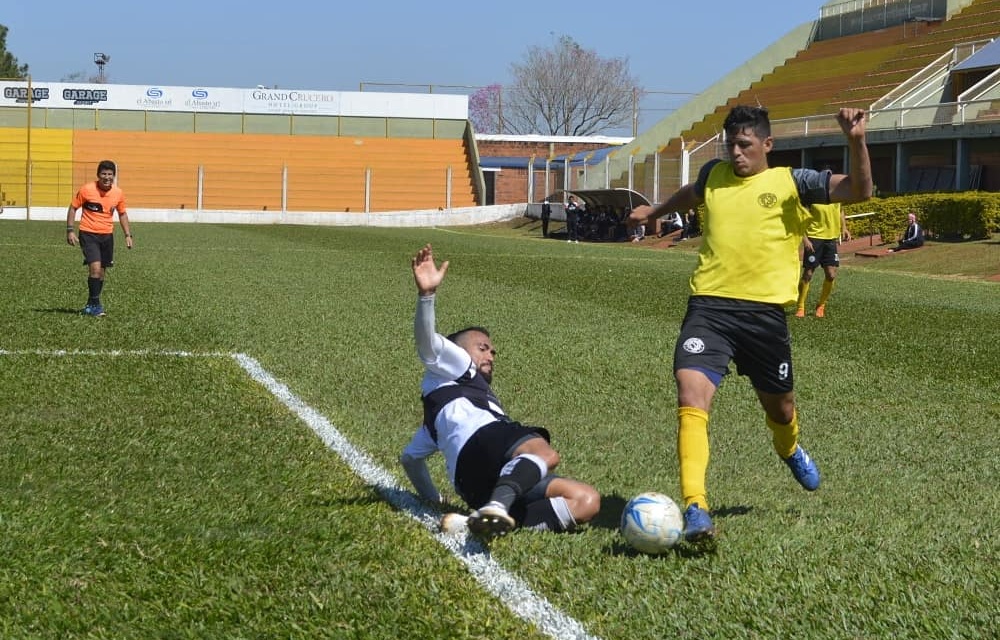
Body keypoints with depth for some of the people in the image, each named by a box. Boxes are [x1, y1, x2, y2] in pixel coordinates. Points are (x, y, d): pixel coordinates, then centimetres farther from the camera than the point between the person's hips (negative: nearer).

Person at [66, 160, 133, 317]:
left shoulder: (118, 193, 0)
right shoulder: (87, 190, -11)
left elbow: (122, 214, 15)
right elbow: (73, 208, -2)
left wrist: (128, 235, 9)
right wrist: (70, 230, -8)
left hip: (107, 235, 4)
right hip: (88, 234, -4)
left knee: (101, 271, 9)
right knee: (95, 267, -18)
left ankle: (91, 306, 23)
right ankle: (95, 304, -8)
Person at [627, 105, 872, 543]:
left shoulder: (791, 183, 2)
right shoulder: (714, 175, 14)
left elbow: (859, 190, -8)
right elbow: (691, 194, 39)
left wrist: (856, 141, -23)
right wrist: (655, 212, 53)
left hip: (765, 310, -1)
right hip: (709, 306, 1)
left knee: (778, 407, 17)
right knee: (691, 399, -21)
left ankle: (789, 450, 55)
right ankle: (695, 509, -27)